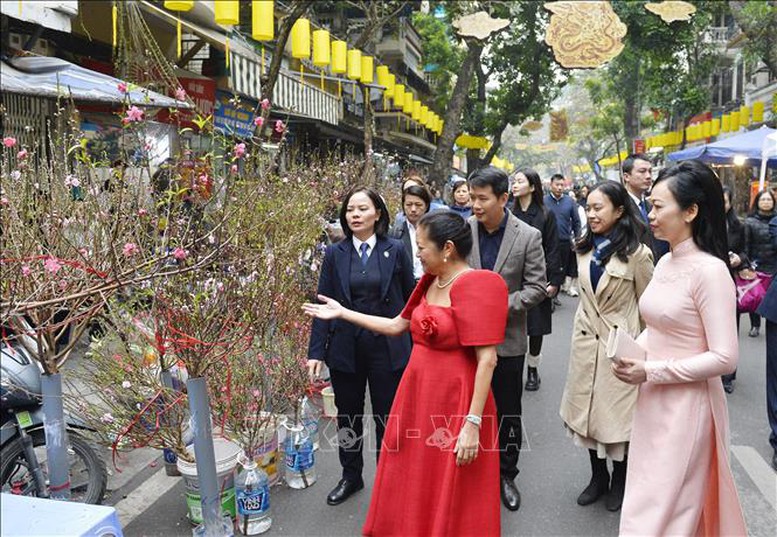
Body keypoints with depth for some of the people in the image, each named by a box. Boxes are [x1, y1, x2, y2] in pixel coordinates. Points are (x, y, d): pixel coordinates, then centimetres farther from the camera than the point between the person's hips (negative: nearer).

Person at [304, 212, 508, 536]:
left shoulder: (476, 286, -19)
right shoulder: (429, 282, 7)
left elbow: (487, 360, -22)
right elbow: (395, 326, 16)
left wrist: (473, 423, -24)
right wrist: (343, 313, 16)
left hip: (454, 402, -8)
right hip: (417, 394, 8)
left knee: (450, 495, 10)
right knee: (412, 483, 21)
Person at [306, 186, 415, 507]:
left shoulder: (395, 251, -3)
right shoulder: (335, 254, -1)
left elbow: (410, 299, 1)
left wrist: (414, 345, 0)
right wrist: (316, 351, -5)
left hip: (387, 347, -1)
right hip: (345, 348, 2)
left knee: (388, 418, 10)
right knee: (348, 416, 16)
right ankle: (351, 477, 37)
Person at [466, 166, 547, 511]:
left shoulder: (528, 236, -9)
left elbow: (537, 287, -7)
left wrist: (502, 305, -19)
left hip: (507, 340, -1)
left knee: (508, 413, 13)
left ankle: (506, 475, 32)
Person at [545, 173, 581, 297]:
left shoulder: (570, 201, 3)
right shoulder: (544, 201, -3)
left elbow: (576, 222, 7)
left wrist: (577, 239, 2)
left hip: (565, 242, 2)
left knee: (564, 267, 11)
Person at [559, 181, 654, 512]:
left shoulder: (636, 253, -13)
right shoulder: (584, 249, 5)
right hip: (586, 341, 6)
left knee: (616, 413, 7)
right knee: (587, 410, 13)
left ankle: (619, 481, 28)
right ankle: (598, 476, 31)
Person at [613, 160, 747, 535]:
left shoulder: (710, 271, -19)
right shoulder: (666, 262, 5)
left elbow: (724, 358, -22)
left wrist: (651, 371, -19)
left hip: (687, 403, -8)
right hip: (653, 399, 8)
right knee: (647, 499, 21)